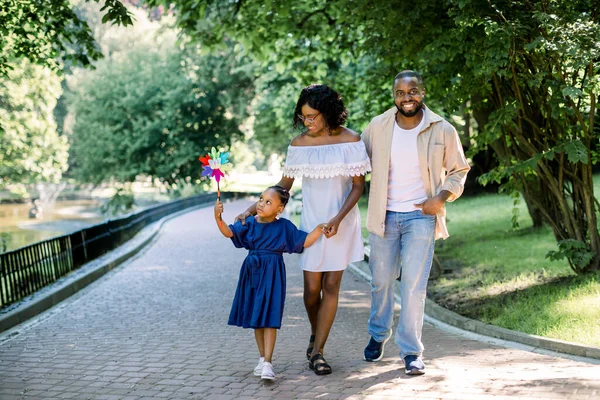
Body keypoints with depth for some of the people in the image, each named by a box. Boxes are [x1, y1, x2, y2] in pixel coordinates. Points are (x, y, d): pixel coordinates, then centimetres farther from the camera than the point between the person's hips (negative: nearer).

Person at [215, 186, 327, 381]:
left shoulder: (284, 227, -4)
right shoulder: (249, 223, 1)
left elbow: (304, 242, 0)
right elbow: (229, 232, -10)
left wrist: (318, 229, -15)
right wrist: (218, 218, -28)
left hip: (272, 275, -4)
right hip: (252, 272, 4)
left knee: (269, 318, -6)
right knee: (255, 318, 12)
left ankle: (267, 363, -6)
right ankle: (262, 358, 25)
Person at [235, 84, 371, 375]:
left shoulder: (350, 140, -6)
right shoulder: (299, 144, 0)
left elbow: (358, 185, -4)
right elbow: (284, 185, 7)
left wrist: (338, 219, -16)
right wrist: (253, 209, -3)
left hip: (342, 222, -1)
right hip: (311, 221, 1)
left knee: (331, 285, -2)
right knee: (312, 287, -1)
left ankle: (317, 351, 4)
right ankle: (315, 335, 28)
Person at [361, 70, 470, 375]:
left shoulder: (442, 130, -6)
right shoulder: (377, 127, -2)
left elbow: (459, 171, 6)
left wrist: (442, 197, -11)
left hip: (421, 216, -2)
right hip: (383, 215, 2)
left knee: (414, 283, -6)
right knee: (381, 279, 12)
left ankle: (411, 350, 5)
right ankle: (378, 334, 36)